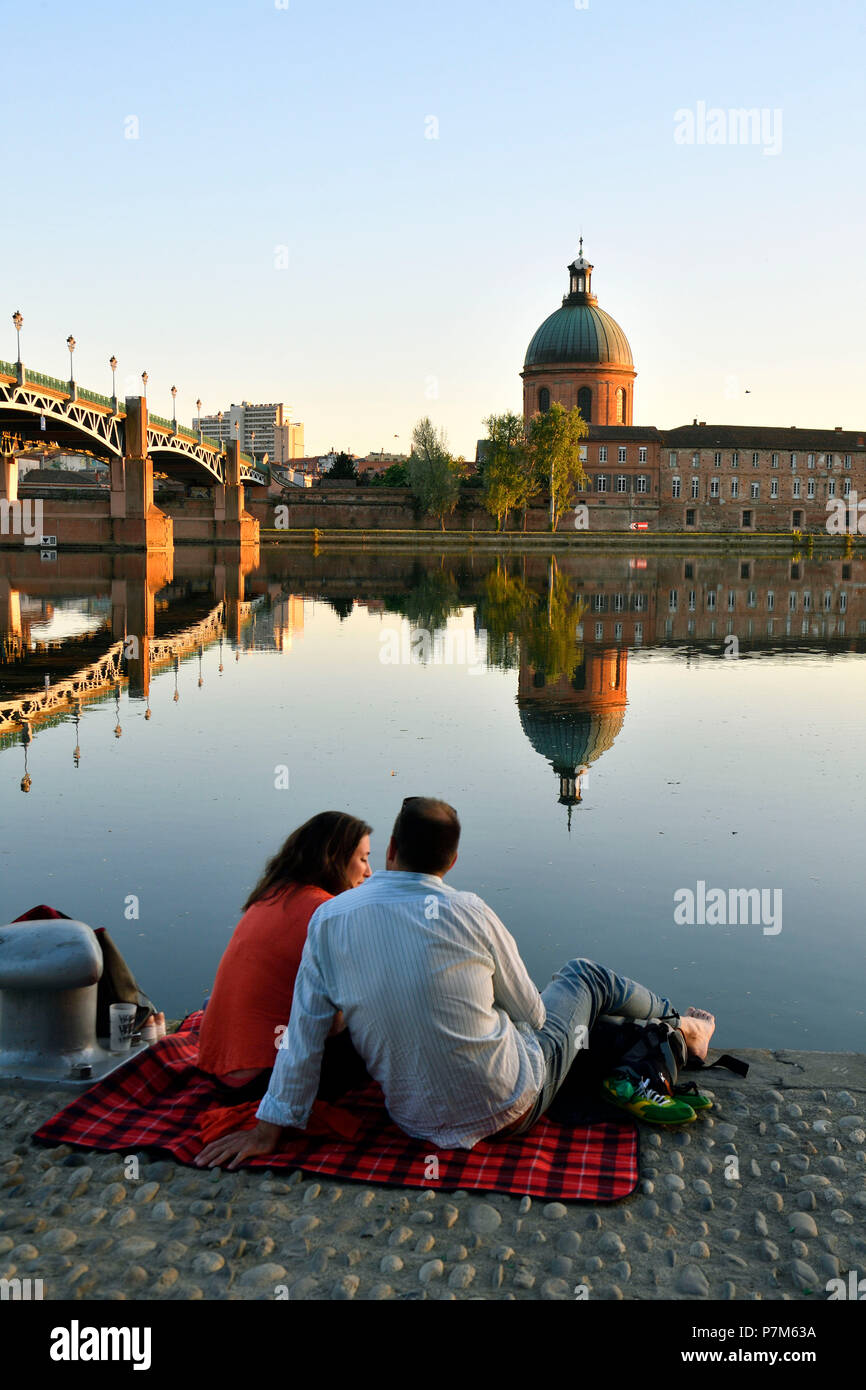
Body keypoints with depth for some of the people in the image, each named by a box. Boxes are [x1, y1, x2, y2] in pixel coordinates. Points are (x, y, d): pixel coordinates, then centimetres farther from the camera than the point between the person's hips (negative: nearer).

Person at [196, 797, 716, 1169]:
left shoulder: (329, 918, -10)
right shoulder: (469, 913, -17)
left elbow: (305, 1031, -5)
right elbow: (531, 1014, -3)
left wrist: (271, 1125, 6)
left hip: (419, 1120, 3)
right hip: (512, 1104, -3)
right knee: (586, 975, 21)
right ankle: (680, 1029, 47)